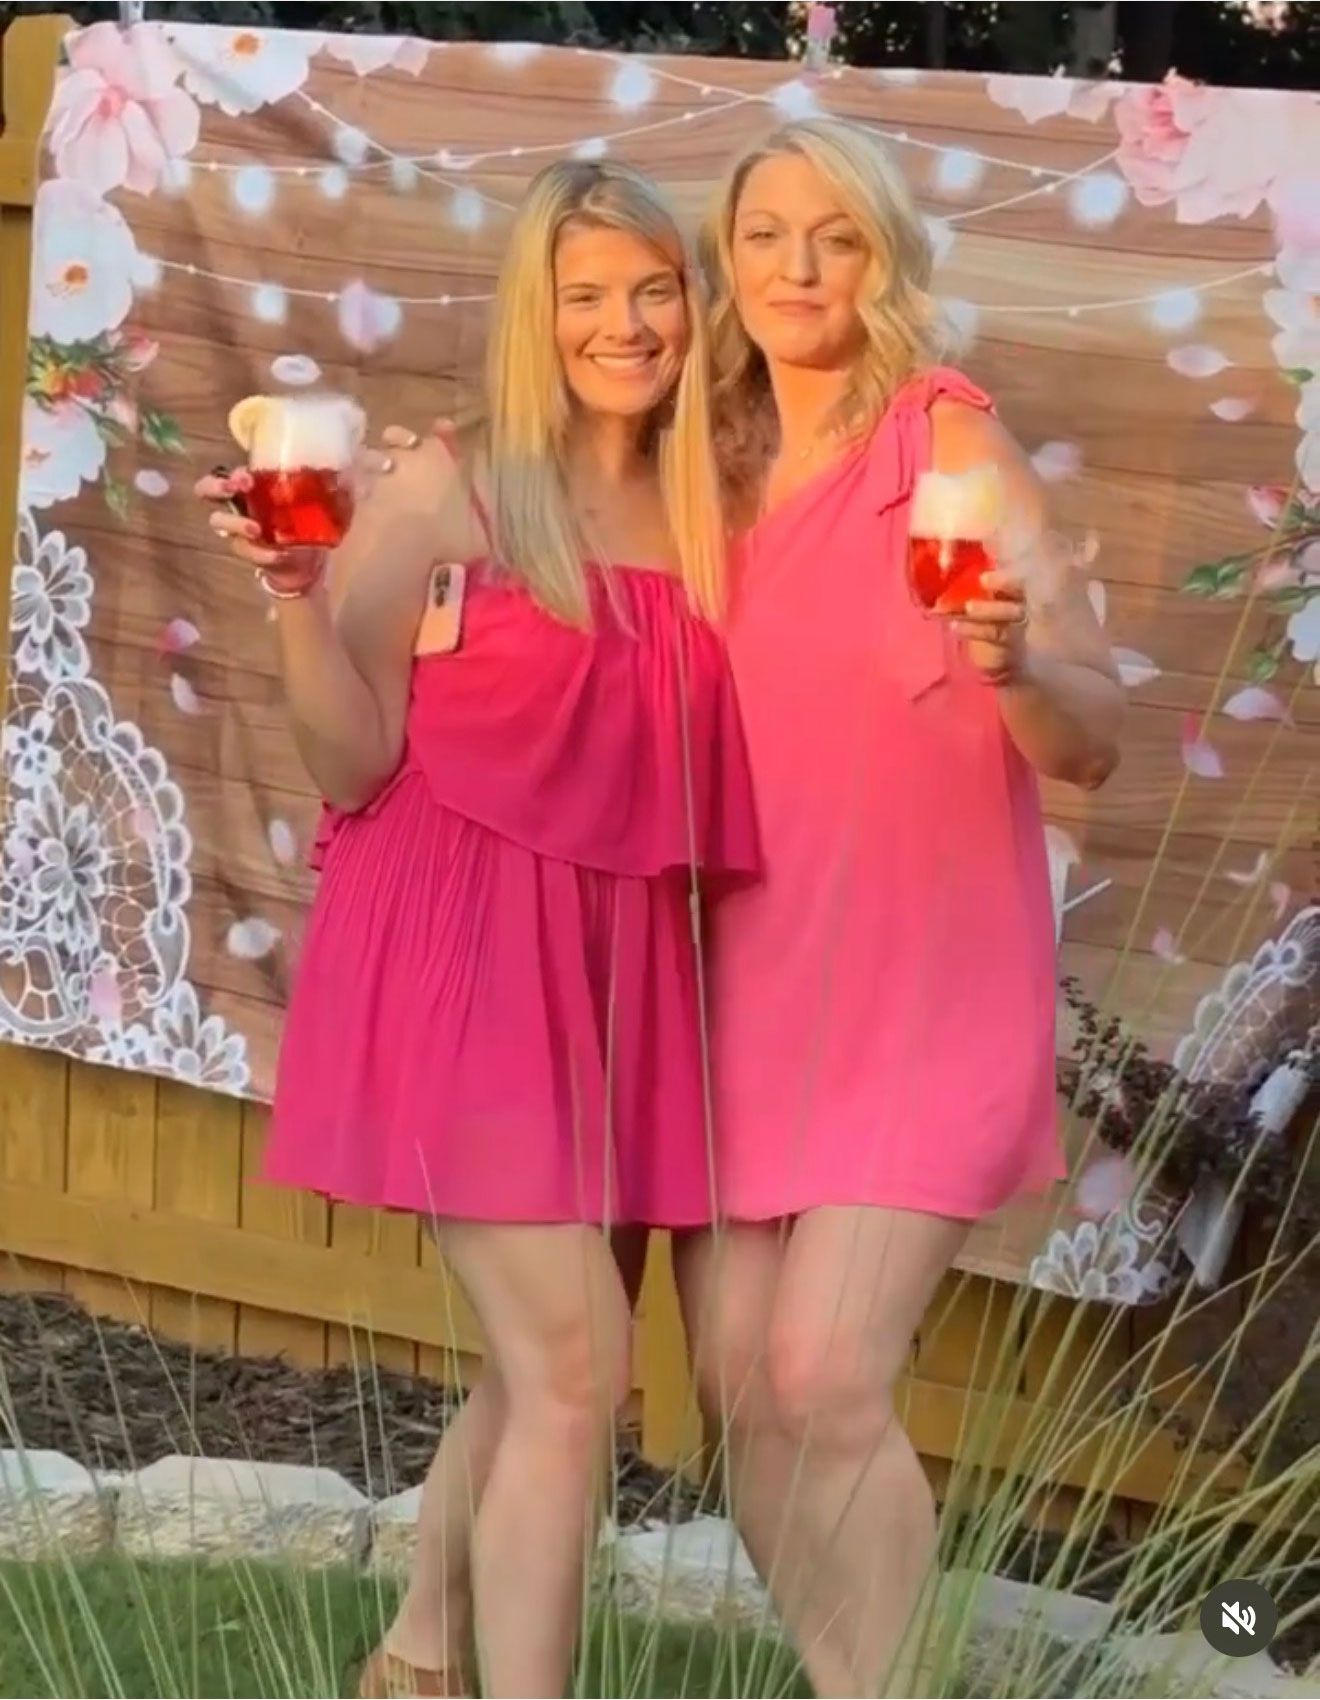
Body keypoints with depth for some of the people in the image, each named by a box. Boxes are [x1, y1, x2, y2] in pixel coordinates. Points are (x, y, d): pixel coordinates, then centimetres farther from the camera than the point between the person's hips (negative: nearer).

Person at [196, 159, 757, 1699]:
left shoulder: (701, 515, 8)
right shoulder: (446, 489, -8)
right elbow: (354, 766, -9)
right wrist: (295, 594, -23)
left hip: (618, 963, 6)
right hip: (466, 958, -6)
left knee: (545, 1368, 15)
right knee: (575, 1373, -12)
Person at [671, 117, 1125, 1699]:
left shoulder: (951, 445, -10)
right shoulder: (723, 466, 7)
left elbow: (1092, 740, -14)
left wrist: (1016, 663, -38)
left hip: (921, 986, -6)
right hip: (749, 975, 6)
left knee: (826, 1379, -13)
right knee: (737, 1381, 4)